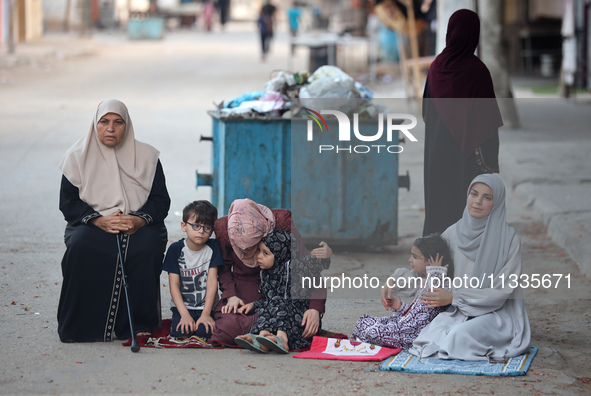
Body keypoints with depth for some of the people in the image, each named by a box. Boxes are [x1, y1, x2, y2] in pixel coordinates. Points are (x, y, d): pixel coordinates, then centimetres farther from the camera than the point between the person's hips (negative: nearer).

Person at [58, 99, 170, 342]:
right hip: (90, 225, 0)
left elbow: (161, 200, 3)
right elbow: (68, 203, -1)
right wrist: (100, 221, -18)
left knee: (145, 249, -33)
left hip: (138, 227, 0)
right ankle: (84, 325, -25)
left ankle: (138, 323, -23)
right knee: (83, 248, -33)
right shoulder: (78, 156, 4)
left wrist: (140, 220, -18)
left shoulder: (146, 156, 6)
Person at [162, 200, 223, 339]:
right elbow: (174, 285, -6)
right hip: (182, 306, 0)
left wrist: (206, 314, -14)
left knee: (205, 331, -27)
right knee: (180, 332, -26)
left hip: (206, 306, 0)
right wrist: (185, 315, -17)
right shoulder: (176, 249, -4)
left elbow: (212, 281, -5)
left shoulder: (213, 247, -2)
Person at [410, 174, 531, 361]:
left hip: (497, 313, -3)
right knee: (436, 328, -29)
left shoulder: (509, 239, -8)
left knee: (462, 333, -32)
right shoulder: (453, 233, 4)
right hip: (459, 311, 3)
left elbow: (502, 291, -10)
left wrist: (454, 296, -15)